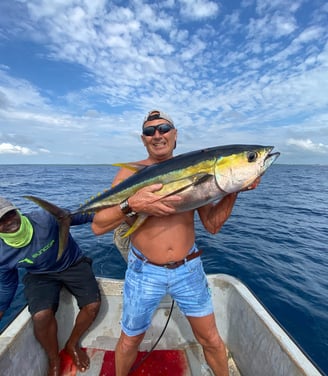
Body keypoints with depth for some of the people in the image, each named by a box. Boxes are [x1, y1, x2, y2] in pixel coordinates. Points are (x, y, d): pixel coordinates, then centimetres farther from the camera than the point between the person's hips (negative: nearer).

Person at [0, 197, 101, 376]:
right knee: (41, 316, -26)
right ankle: (54, 360, 8)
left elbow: (80, 215, -19)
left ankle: (72, 345, 19)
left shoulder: (45, 218, -29)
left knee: (93, 305, -14)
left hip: (73, 264, 0)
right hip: (40, 275, 1)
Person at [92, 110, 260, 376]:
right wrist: (132, 205, -30)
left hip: (189, 269, 2)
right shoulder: (131, 173, -7)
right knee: (130, 339, 20)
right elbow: (98, 226, -13)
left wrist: (233, 190, -12)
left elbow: (212, 225, -1)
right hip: (145, 271, -1)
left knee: (211, 339, 17)